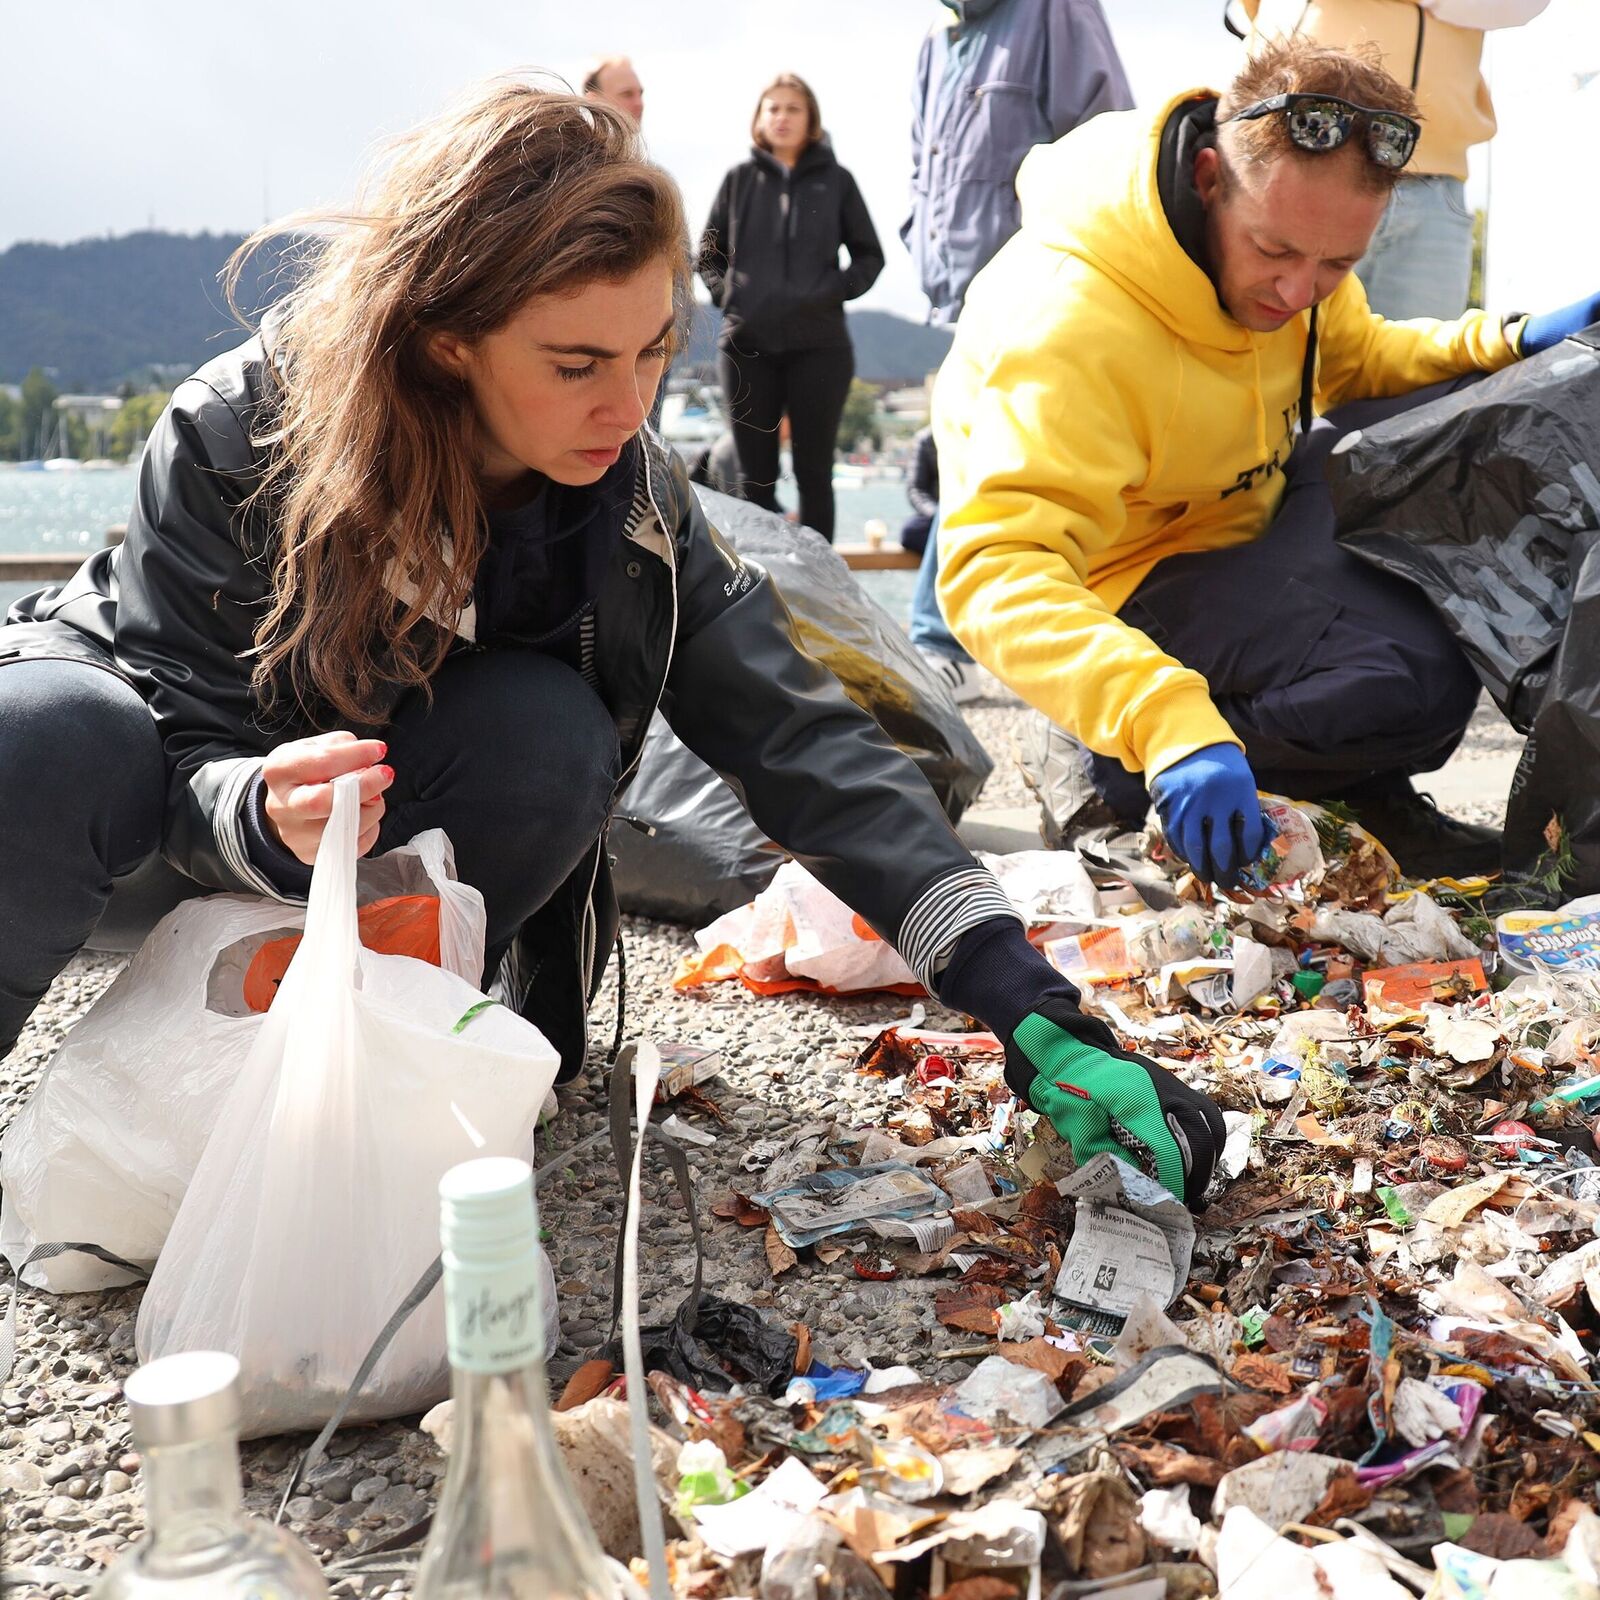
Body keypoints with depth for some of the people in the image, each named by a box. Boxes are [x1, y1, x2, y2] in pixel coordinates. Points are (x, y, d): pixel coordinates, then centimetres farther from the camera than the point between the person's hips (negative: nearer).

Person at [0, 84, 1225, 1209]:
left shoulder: (634, 498, -16)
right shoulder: (238, 437, -27)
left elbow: (800, 737, -21)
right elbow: (181, 758, -21)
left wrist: (1030, 1011, -29)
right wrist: (262, 819, -47)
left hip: (389, 850, 2)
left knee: (547, 739, -30)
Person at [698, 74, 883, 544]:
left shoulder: (835, 180, 6)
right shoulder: (739, 179, 9)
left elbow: (869, 256, 10)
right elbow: (708, 255, 15)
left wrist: (834, 292, -6)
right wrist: (726, 294, -2)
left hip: (819, 345, -1)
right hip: (747, 346, 1)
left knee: (814, 470, 3)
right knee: (755, 473, 5)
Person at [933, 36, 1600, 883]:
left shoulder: (1286, 238, -7)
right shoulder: (1069, 327, -33)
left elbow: (1356, 359, 13)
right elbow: (999, 569, -42)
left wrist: (1507, 343, -6)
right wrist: (1165, 724, -55)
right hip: (1137, 581, -9)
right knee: (1406, 681, -29)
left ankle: (1367, 783, 4)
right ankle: (1132, 771, -4)